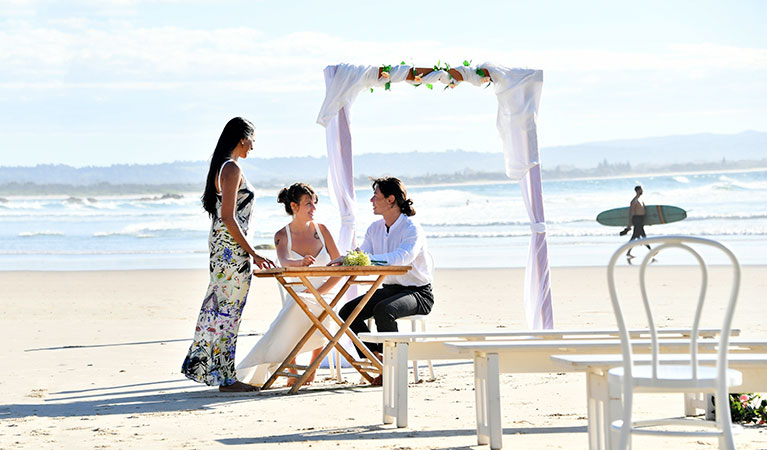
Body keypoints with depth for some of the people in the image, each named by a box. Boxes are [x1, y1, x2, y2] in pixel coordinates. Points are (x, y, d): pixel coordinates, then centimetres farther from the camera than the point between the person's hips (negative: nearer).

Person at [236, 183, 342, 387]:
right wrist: (300, 263, -45)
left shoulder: (321, 230, 7)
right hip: (295, 299, 0)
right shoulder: (282, 236, 2)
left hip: (321, 301, 0)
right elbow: (284, 261, -21)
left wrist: (319, 291, -10)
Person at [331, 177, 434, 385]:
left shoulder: (413, 229, -16)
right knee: (347, 312, -10)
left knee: (383, 310, -35)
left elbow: (402, 258, -34)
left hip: (418, 292, -8)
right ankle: (377, 359, -2)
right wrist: (345, 260, -21)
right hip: (389, 289, 8)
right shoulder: (375, 229, 8)